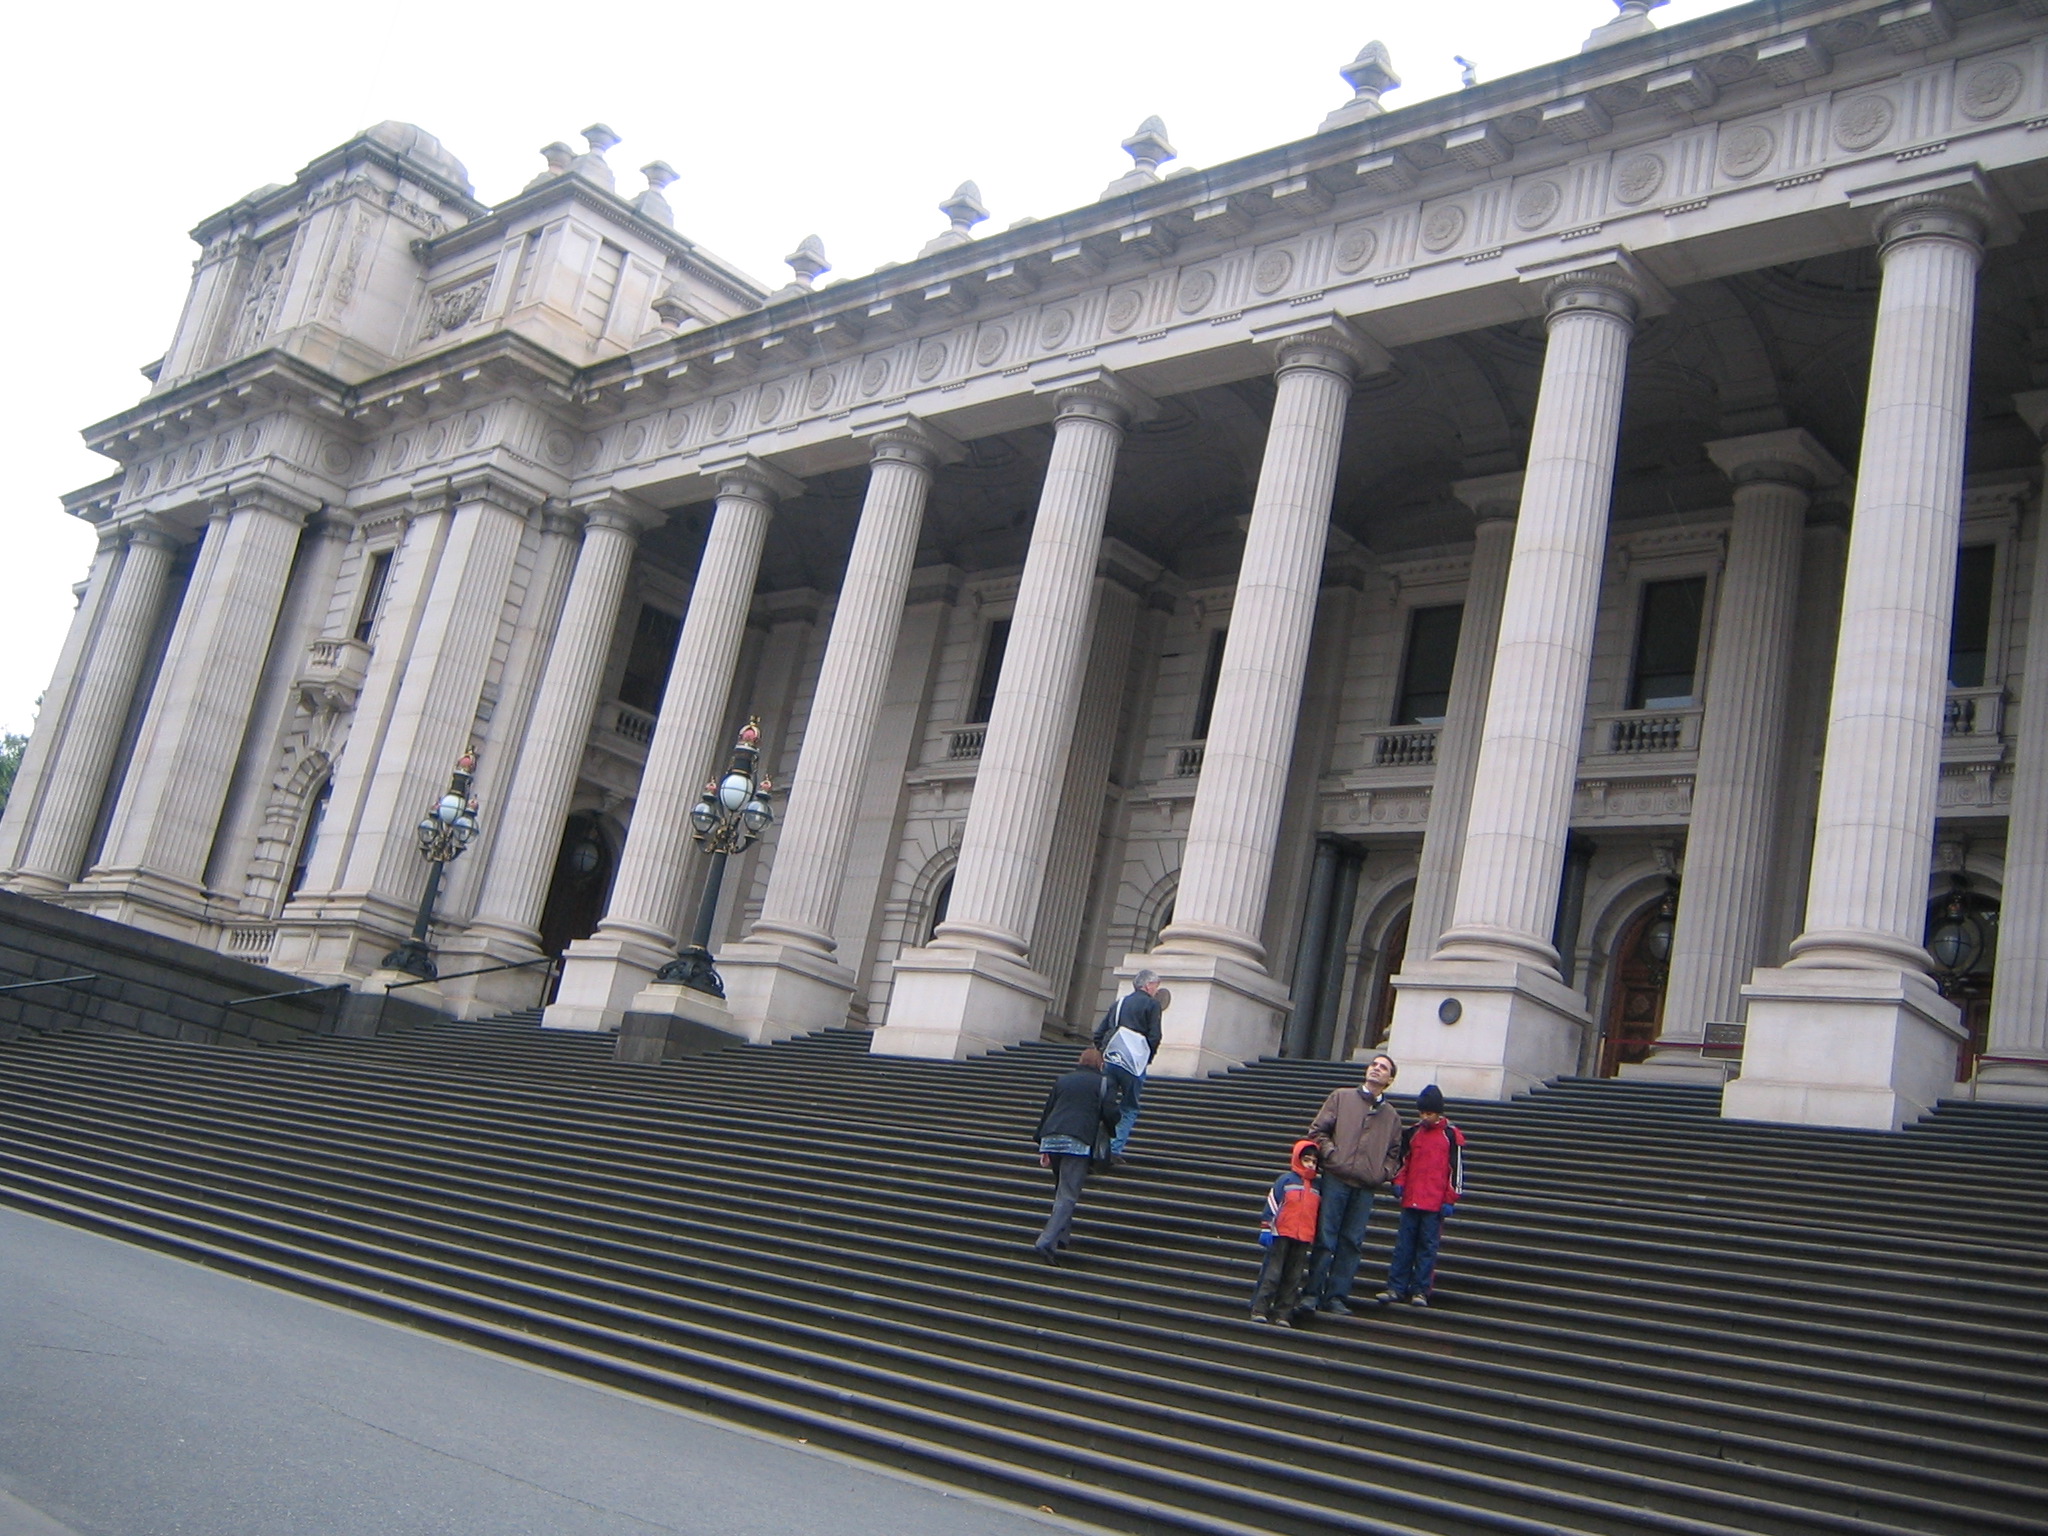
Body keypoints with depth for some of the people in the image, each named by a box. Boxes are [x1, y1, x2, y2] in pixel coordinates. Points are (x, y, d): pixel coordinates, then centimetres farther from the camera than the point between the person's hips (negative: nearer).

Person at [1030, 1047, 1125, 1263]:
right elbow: (1111, 1115, -3)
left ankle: (1059, 1236, 22)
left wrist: (1042, 1148, 22)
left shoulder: (1063, 1080, 24)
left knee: (1062, 1189, 24)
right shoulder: (1104, 1083, 9)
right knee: (1068, 1195, -8)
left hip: (1051, 1139, 5)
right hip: (1078, 1143, -5)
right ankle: (1047, 1243, -21)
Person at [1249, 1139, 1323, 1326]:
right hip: (1281, 1234, -4)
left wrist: (1316, 1241, 18)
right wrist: (1266, 1230, -8)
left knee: (1294, 1277, 6)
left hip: (1303, 1240, 4)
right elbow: (1272, 1205, -4)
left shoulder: (1317, 1187, 12)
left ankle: (1284, 1313, 10)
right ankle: (1259, 1310, 2)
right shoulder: (1286, 1180, -3)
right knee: (1272, 1273, -2)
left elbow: (1320, 1214, 19)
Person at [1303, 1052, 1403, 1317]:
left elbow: (1393, 1151, 23)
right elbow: (1317, 1130, 5)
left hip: (1366, 1187, 3)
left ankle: (1337, 1296, 9)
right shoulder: (1341, 1097, 9)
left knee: (1351, 1243, 3)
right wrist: (1332, 1154, -8)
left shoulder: (1391, 1115, 17)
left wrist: (1385, 1173, 4)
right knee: (1325, 1239, -2)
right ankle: (1313, 1293, 4)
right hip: (1335, 1179, -3)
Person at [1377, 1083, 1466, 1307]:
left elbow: (1456, 1169, -2)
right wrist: (1398, 1181, 4)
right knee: (1404, 1244, 5)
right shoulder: (1412, 1132, 10)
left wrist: (1450, 1200, -4)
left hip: (1435, 1202, -4)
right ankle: (1395, 1288, 8)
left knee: (1427, 1246, 2)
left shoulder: (1452, 1135, -3)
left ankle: (1420, 1290, 8)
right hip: (1410, 1200, 4)